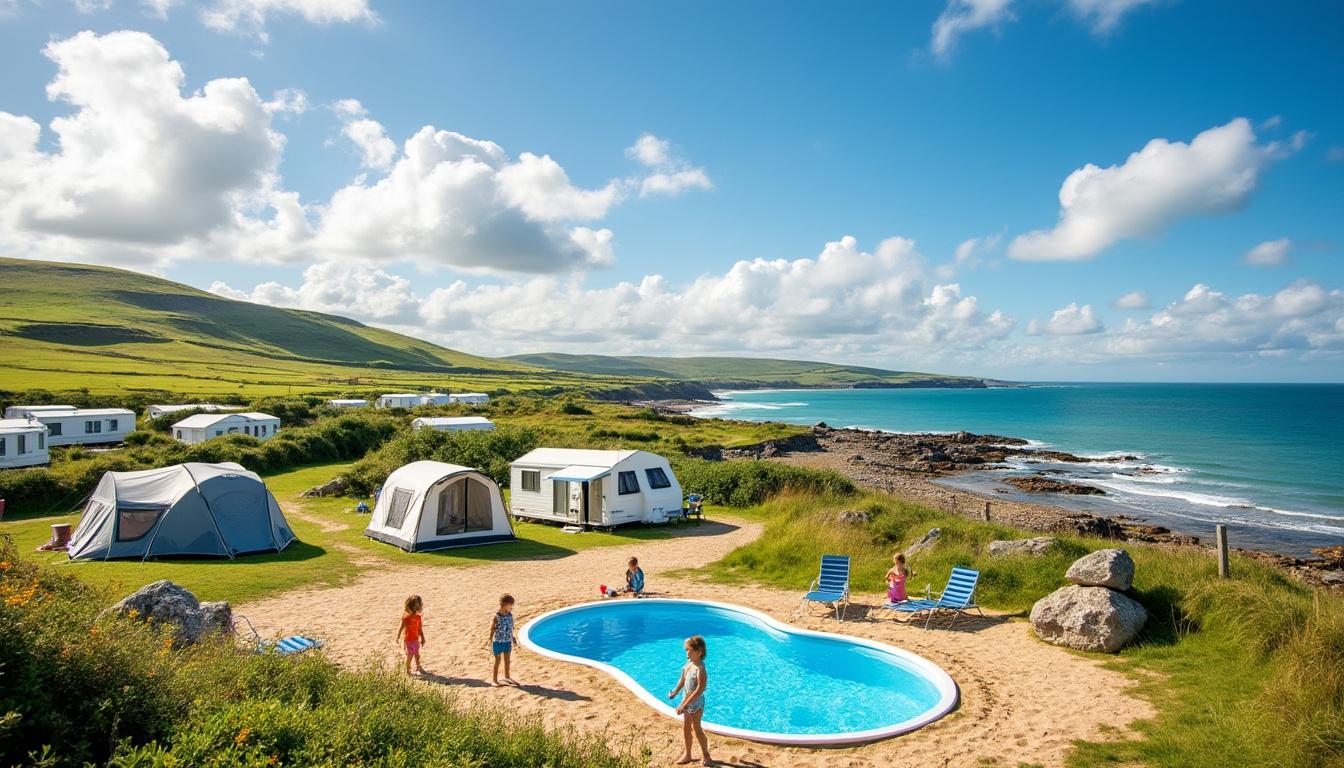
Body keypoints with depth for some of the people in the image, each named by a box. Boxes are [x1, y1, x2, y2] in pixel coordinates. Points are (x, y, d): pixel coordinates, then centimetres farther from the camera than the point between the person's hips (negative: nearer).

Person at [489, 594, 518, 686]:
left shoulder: (510, 614, -4)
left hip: (507, 641, 5)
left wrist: (512, 637, 16)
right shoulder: (496, 616, -19)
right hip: (498, 642, -5)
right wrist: (491, 642, -13)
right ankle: (495, 679, 22)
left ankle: (507, 677, 35)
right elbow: (492, 630, -14)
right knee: (497, 660, 8)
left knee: (507, 659, 17)